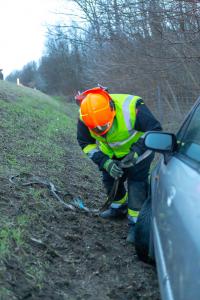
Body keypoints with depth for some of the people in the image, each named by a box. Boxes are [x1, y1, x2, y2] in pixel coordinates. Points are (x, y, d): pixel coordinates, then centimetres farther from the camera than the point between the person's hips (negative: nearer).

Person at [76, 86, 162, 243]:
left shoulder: (131, 107, -41)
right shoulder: (84, 118, -28)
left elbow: (155, 130, -29)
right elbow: (86, 144, -12)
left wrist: (136, 152, -37)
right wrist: (105, 162, -27)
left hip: (138, 150, -4)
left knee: (136, 183, -13)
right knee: (110, 179, 13)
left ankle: (136, 223, -2)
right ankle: (119, 207, 41)